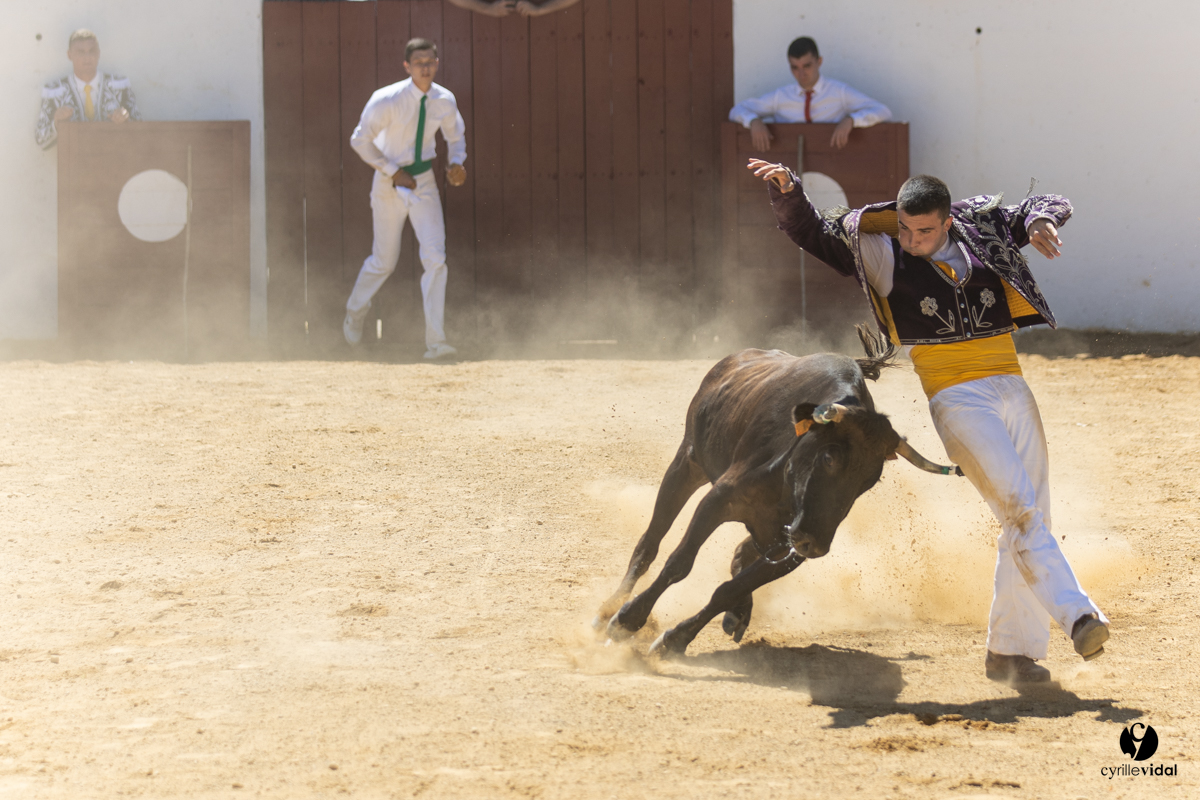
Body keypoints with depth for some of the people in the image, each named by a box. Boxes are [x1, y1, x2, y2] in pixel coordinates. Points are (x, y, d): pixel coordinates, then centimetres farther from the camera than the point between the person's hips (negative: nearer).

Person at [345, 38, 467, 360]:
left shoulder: (445, 101, -5)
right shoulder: (386, 101, -20)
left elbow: (455, 136, 14)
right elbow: (360, 141, -13)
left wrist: (456, 163, -6)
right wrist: (393, 172, -15)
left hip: (424, 182, 3)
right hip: (390, 182, -3)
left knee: (435, 257, -11)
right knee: (384, 261, 8)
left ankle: (435, 341, -9)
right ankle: (355, 312, 40)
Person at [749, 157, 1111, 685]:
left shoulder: (981, 231, 9)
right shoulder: (882, 255, 1)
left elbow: (1045, 206, 19)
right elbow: (809, 233, 1)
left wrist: (1041, 219, -4)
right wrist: (787, 191, -17)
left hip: (1013, 390, 5)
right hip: (955, 400, -5)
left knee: (1029, 518, 5)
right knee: (1020, 509, -19)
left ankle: (1011, 650, 13)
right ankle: (1076, 616, -26)